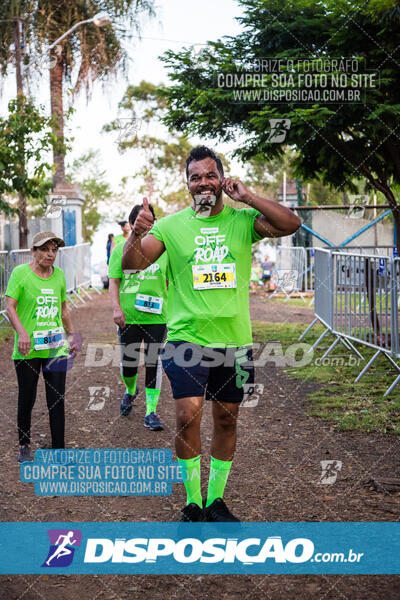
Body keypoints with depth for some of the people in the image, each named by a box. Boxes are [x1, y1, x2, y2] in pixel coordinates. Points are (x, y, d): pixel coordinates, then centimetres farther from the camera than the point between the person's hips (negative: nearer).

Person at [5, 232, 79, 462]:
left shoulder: (59, 275, 10)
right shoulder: (20, 273, -4)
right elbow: (10, 306, -9)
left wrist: (71, 335, 19)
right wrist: (22, 332, -23)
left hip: (56, 346, 3)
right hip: (27, 349, -3)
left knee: (57, 399, 2)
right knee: (27, 399, 7)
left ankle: (59, 449, 8)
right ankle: (24, 445, 24)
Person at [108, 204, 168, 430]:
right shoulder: (121, 249, 4)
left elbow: (169, 281, 13)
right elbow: (114, 281, 2)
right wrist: (116, 308, -9)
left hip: (156, 316, 0)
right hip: (128, 316, 0)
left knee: (155, 363, -2)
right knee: (128, 361, 7)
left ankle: (151, 412, 6)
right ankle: (130, 391, 40)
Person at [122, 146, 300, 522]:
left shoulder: (243, 220, 3)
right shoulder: (172, 225, 2)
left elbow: (291, 225, -10)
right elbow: (131, 263, -3)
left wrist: (247, 198, -14)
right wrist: (137, 234, -24)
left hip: (234, 340, 2)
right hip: (186, 338, -2)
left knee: (226, 419, 10)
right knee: (188, 416, -13)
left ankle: (216, 500, 25)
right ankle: (193, 504, 2)